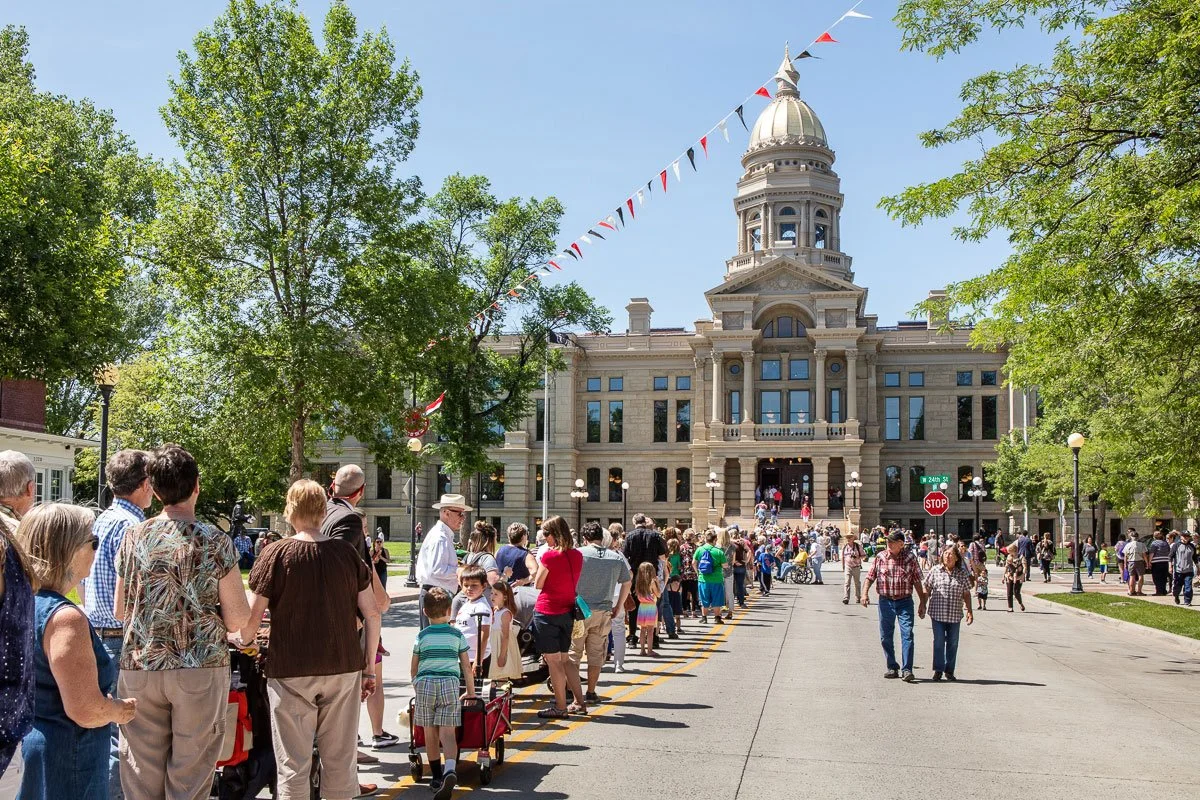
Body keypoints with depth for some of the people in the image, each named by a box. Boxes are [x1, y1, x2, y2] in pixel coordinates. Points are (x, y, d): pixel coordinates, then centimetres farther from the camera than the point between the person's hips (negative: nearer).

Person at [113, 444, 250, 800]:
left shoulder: (133, 537, 1)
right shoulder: (216, 542, -8)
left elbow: (120, 611, 9)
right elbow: (237, 620, -8)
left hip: (140, 667, 3)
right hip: (201, 667, -3)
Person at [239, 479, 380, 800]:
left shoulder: (276, 553, -6)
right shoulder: (347, 552, 2)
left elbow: (252, 615, -8)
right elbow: (371, 612, 2)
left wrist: (243, 642, 13)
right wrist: (369, 668, 10)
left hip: (291, 670, -2)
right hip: (344, 668, 2)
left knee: (293, 764, 7)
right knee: (340, 761, 11)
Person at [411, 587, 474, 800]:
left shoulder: (421, 636, 7)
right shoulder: (457, 635, 6)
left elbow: (414, 668, 11)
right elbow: (467, 667, 8)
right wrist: (470, 691, 17)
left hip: (424, 684, 1)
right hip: (450, 684, -1)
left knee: (430, 733, 11)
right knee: (448, 732, -6)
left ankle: (436, 776, 18)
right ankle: (450, 770, -29)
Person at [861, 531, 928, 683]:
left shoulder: (910, 558, -1)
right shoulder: (880, 557, 1)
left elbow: (917, 582, 4)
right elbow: (870, 576, 4)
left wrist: (922, 603, 4)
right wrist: (865, 592, -11)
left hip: (905, 602, -2)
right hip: (885, 601, 2)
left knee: (907, 634, -11)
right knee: (886, 637, 6)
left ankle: (906, 669, -9)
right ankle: (892, 668, 19)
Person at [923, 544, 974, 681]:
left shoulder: (963, 574, 4)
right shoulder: (935, 571, 1)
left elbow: (966, 594, 8)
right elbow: (927, 590, 7)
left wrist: (969, 611, 4)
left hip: (955, 615, 1)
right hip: (937, 613, -1)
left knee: (953, 643, 7)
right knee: (938, 642, 0)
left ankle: (949, 670, 19)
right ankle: (938, 670, 10)